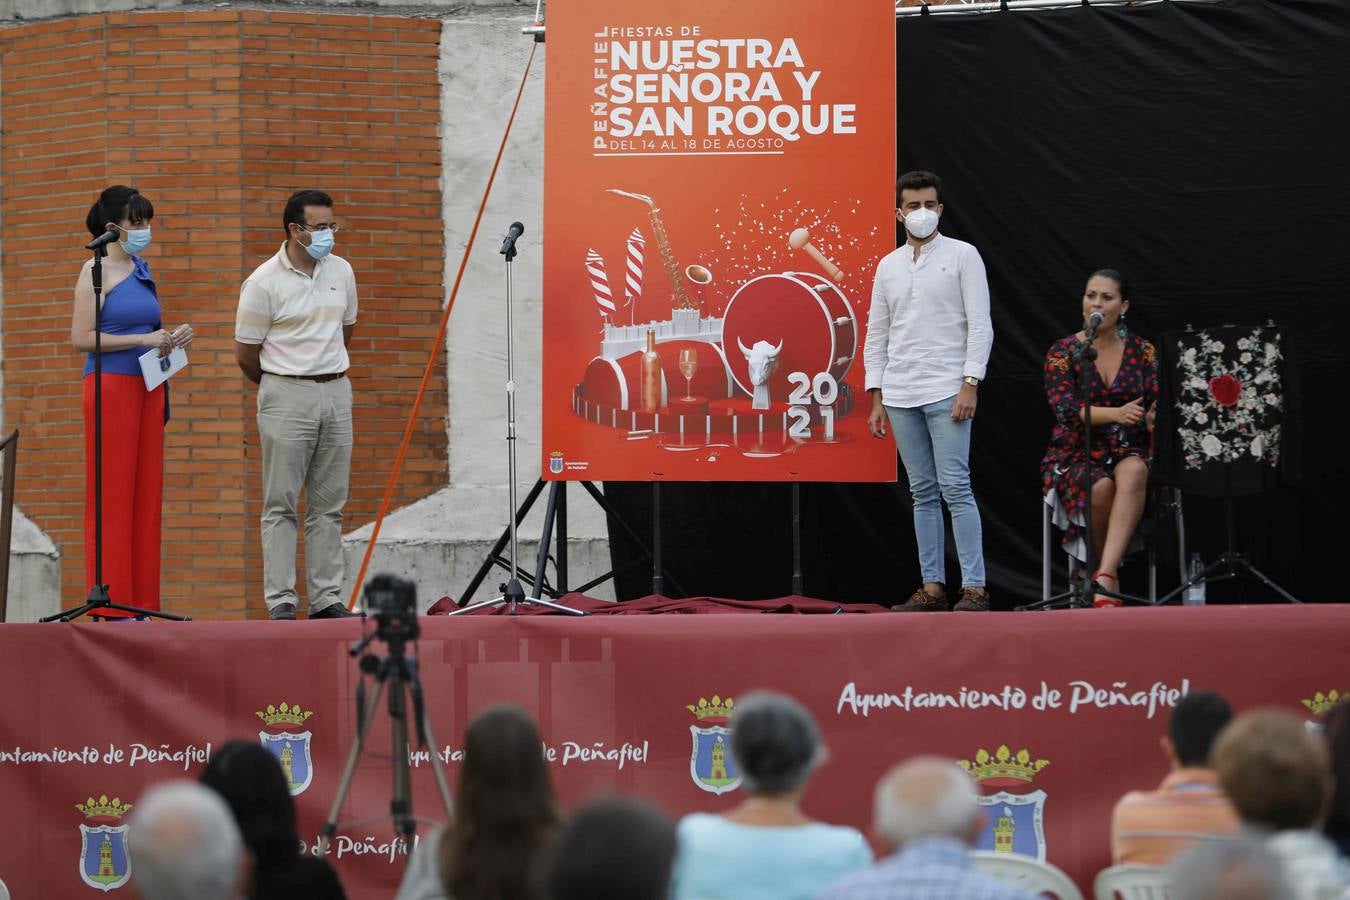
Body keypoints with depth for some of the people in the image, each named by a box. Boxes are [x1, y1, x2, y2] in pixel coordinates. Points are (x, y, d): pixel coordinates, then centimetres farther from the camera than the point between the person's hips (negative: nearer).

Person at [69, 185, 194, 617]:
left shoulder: (142, 270, 15)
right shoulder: (97, 271, -7)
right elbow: (81, 338, -14)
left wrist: (171, 337, 6)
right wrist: (143, 339, -16)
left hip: (148, 386, 7)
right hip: (111, 385, -7)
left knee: (145, 491, 5)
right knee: (112, 492, -6)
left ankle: (140, 600, 7)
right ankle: (111, 602, -5)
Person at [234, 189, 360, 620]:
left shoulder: (341, 272, 8)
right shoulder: (264, 282, -9)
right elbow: (245, 353, -2)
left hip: (335, 392, 5)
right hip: (287, 397, -5)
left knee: (328, 504, 6)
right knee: (281, 504, -3)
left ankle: (327, 598, 9)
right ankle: (280, 600, -3)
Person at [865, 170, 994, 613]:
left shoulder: (962, 256, 0)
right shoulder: (888, 266, 13)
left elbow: (980, 325, -5)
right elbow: (877, 335, 15)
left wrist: (970, 385, -15)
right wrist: (877, 400, 9)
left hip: (946, 392, -5)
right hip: (900, 396, 5)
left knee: (955, 488, -10)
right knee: (923, 493, 7)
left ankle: (974, 588, -11)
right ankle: (933, 587, 10)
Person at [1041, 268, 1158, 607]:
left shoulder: (1142, 351, 8)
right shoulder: (1063, 352, 1)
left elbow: (1157, 407, 2)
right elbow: (1066, 409, -13)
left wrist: (1155, 420, -24)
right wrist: (1116, 414, -31)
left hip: (1129, 452, 1)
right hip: (1076, 456, -1)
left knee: (1133, 472, -36)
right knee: (1100, 488, -36)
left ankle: (1104, 576, -47)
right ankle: (1110, 577, -15)